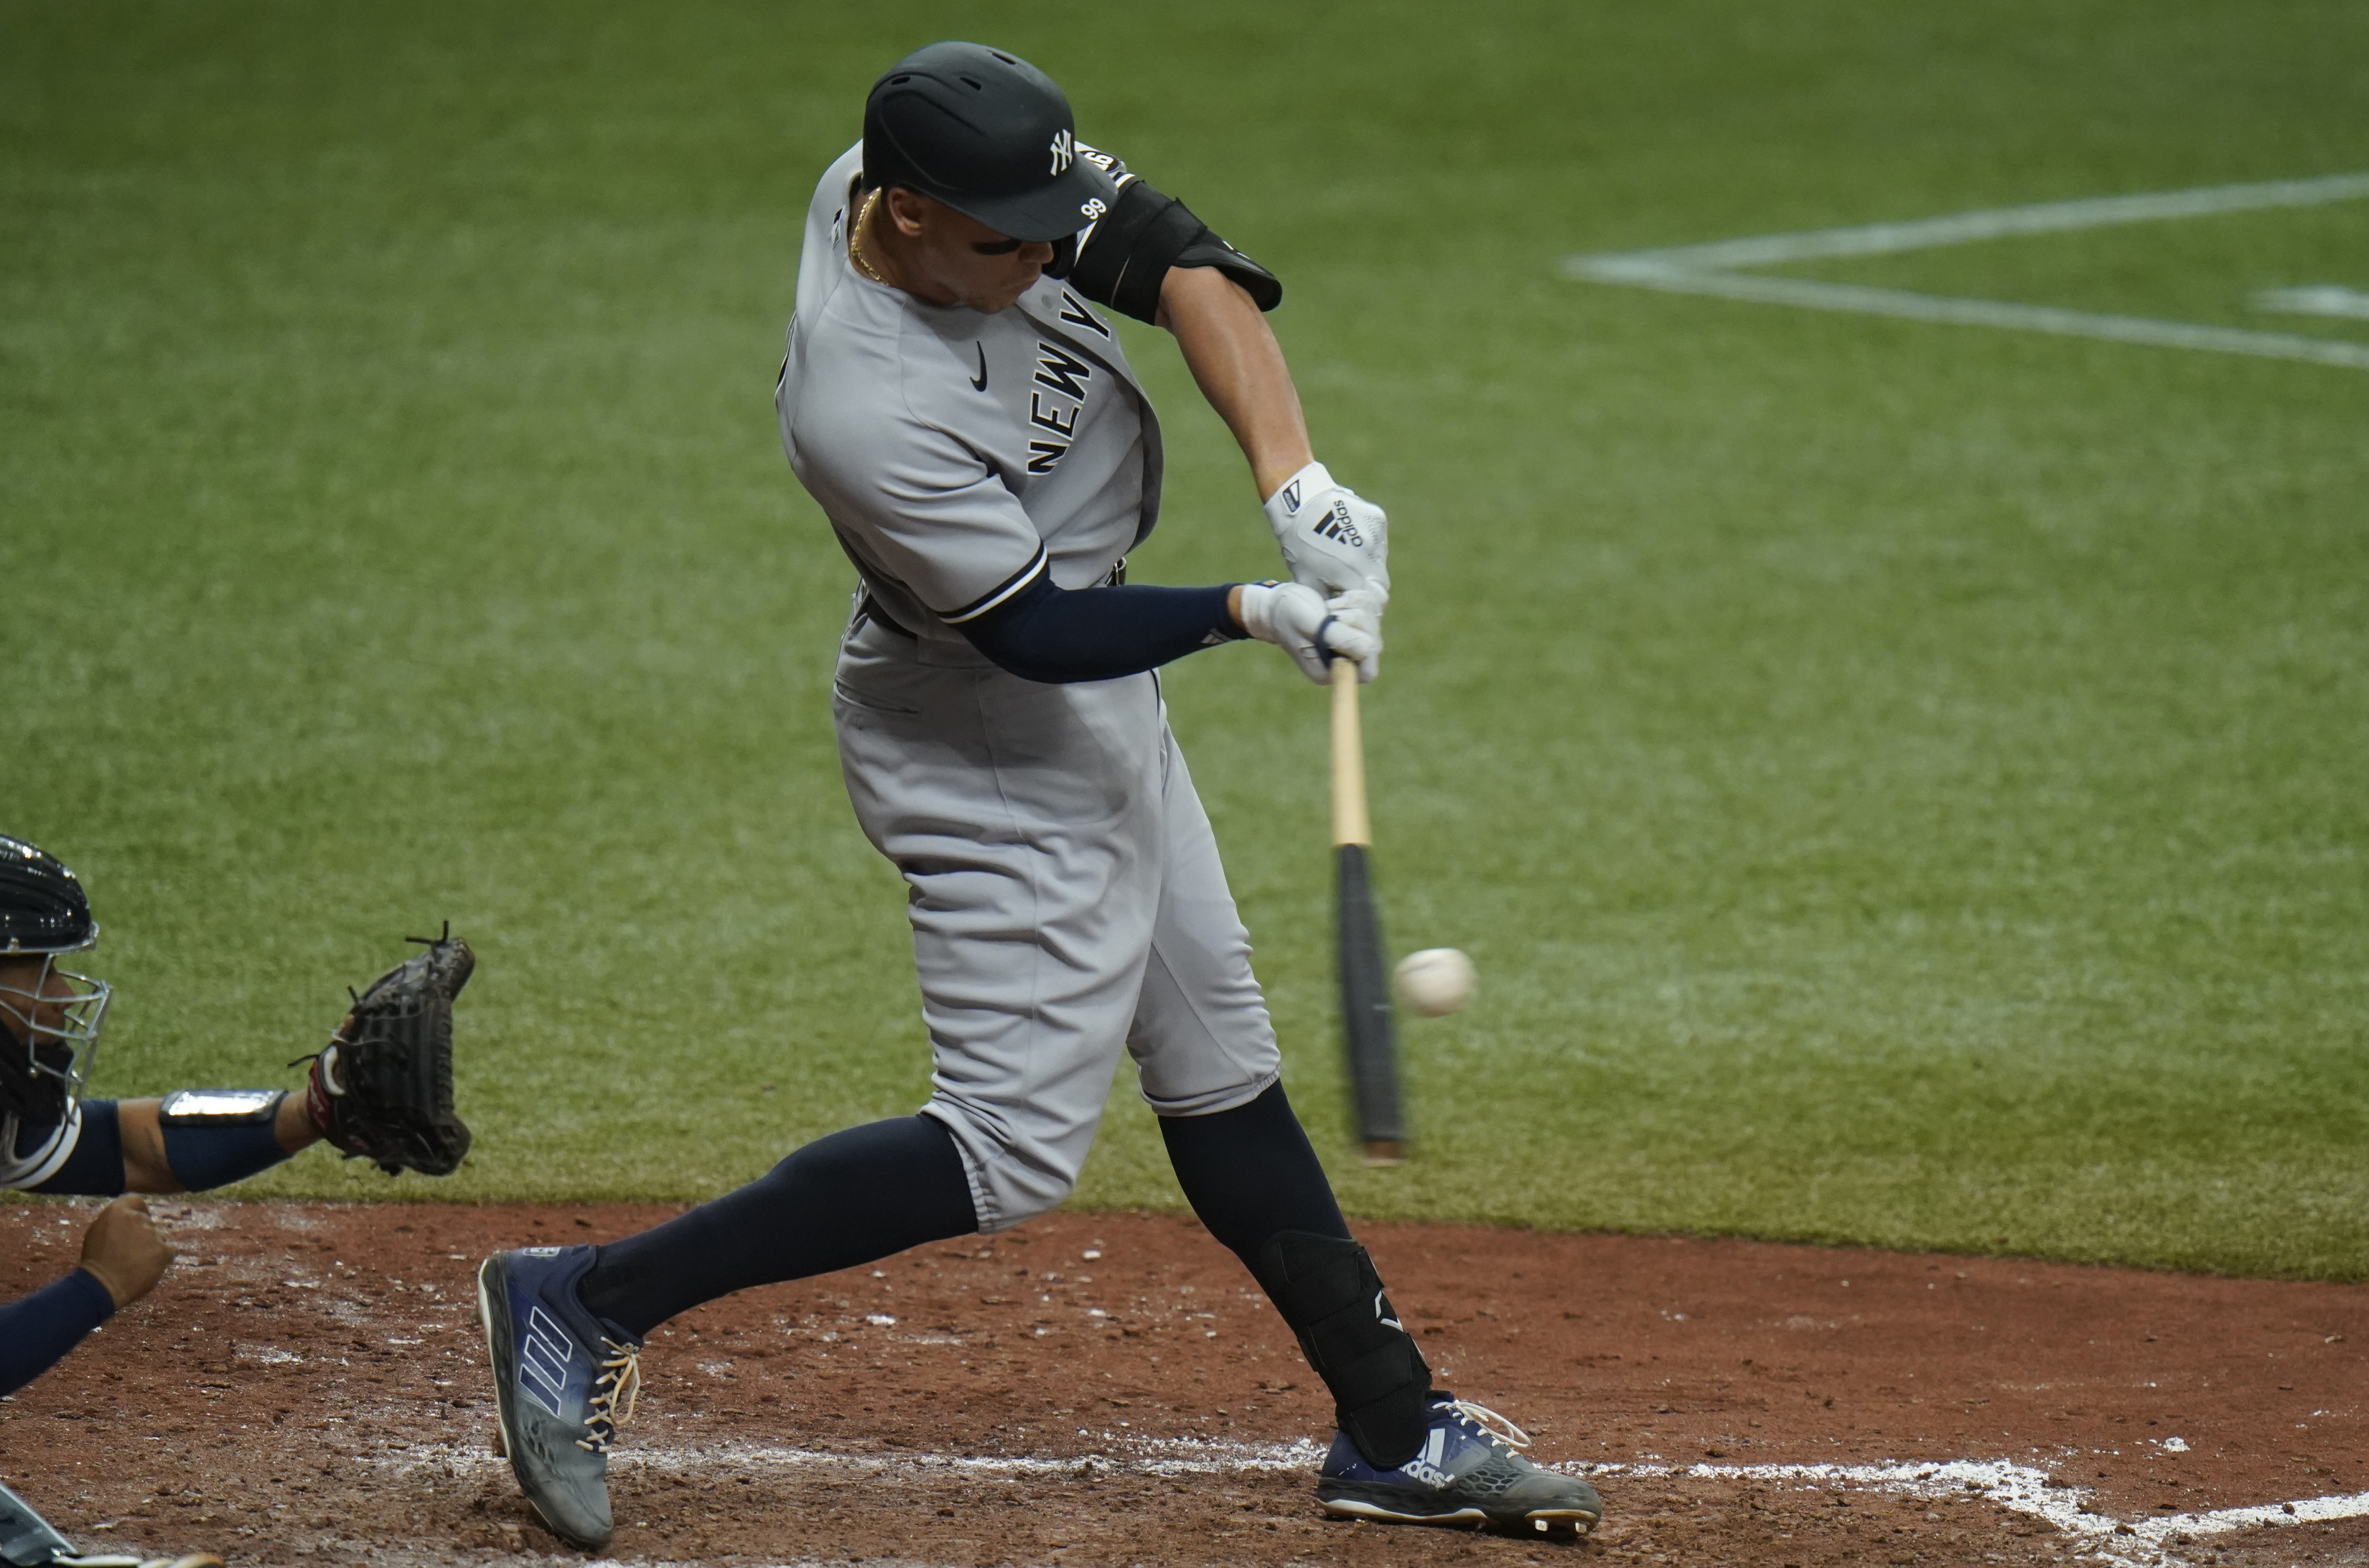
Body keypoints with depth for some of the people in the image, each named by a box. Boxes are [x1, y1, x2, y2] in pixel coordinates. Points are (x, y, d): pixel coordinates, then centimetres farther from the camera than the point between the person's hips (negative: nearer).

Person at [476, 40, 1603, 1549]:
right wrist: (1254, 613, -35)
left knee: (1220, 1066, 16)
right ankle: (584, 1303, -5)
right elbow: (1037, 632, -27)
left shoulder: (982, 176, -15)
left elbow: (1174, 258, -16)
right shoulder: (863, 412, -35)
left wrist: (1295, 476, -28)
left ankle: (1396, 1428, 27)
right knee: (1013, 1150, -10)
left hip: (1099, 691, 9)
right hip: (992, 754, -9)